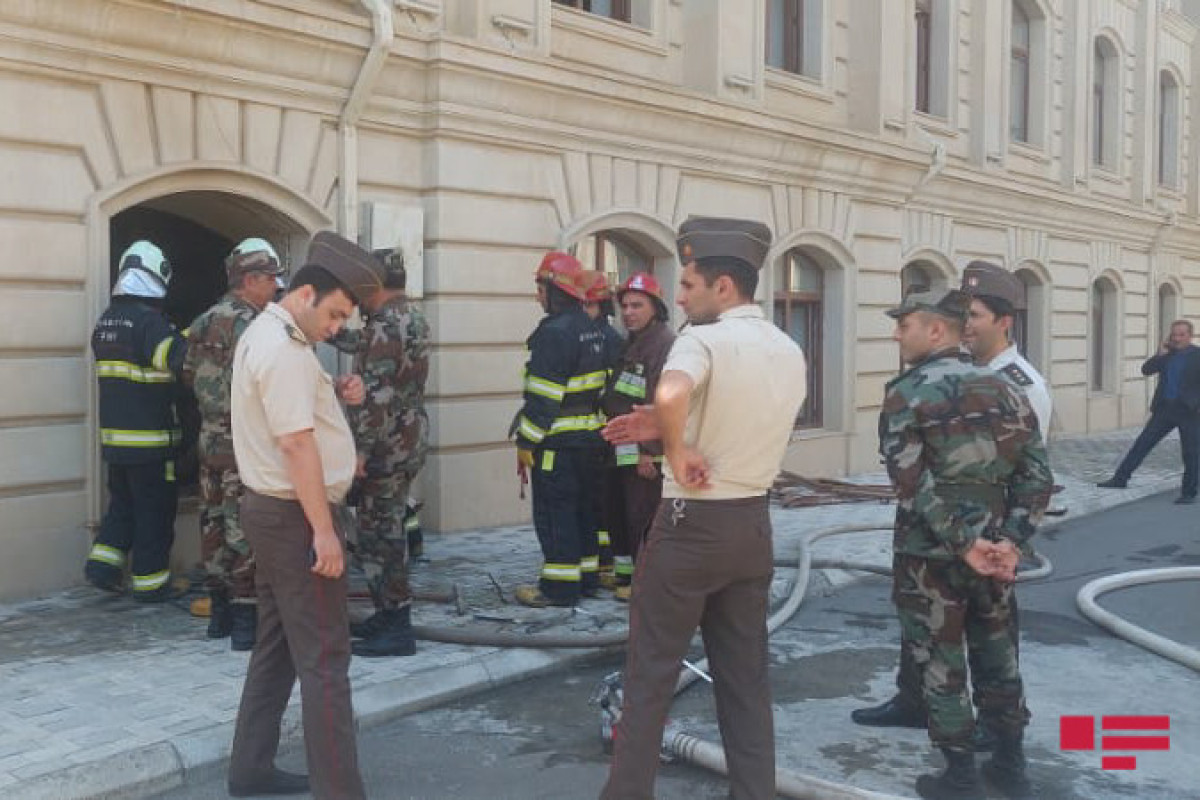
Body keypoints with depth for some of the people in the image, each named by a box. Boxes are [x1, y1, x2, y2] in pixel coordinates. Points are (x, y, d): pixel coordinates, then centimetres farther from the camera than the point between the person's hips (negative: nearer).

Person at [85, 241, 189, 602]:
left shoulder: (106, 320, 10)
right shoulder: (149, 321, -16)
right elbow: (181, 358, -28)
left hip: (114, 435, 7)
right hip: (150, 439, -7)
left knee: (122, 504, 21)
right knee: (154, 511, 4)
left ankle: (103, 564, 15)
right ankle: (150, 582, 10)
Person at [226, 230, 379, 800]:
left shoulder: (264, 333, 14)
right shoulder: (284, 346, -18)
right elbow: (297, 443, -24)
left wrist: (334, 393, 2)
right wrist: (324, 529, -24)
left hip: (270, 508, 10)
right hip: (294, 515, -10)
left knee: (278, 644, 16)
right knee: (324, 655, -8)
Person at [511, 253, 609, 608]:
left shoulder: (555, 332, -18)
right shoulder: (592, 330, 12)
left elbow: (543, 395, -21)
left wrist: (526, 440, -16)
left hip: (559, 441, -9)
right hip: (590, 437, 9)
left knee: (554, 512, -3)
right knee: (583, 507, 16)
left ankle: (560, 586, 1)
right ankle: (588, 575, 25)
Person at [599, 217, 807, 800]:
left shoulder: (704, 340, -17)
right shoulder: (790, 353, 8)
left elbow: (671, 395, -40)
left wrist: (677, 451, -22)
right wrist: (669, 430, 10)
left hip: (691, 523, -7)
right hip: (753, 522, 7)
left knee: (651, 671, 6)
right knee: (746, 674, 14)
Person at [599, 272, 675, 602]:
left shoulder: (665, 344, -15)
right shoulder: (628, 344, 16)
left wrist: (649, 451, -22)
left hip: (645, 452, -10)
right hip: (618, 450, 10)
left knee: (643, 518, -4)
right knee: (617, 513, 17)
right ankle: (624, 572, 31)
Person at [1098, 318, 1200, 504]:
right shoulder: (1167, 353, 8)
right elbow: (1146, 370, 2)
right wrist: (1161, 354, -10)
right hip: (1165, 409, 4)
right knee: (1142, 443, 4)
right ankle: (1120, 479, 8)